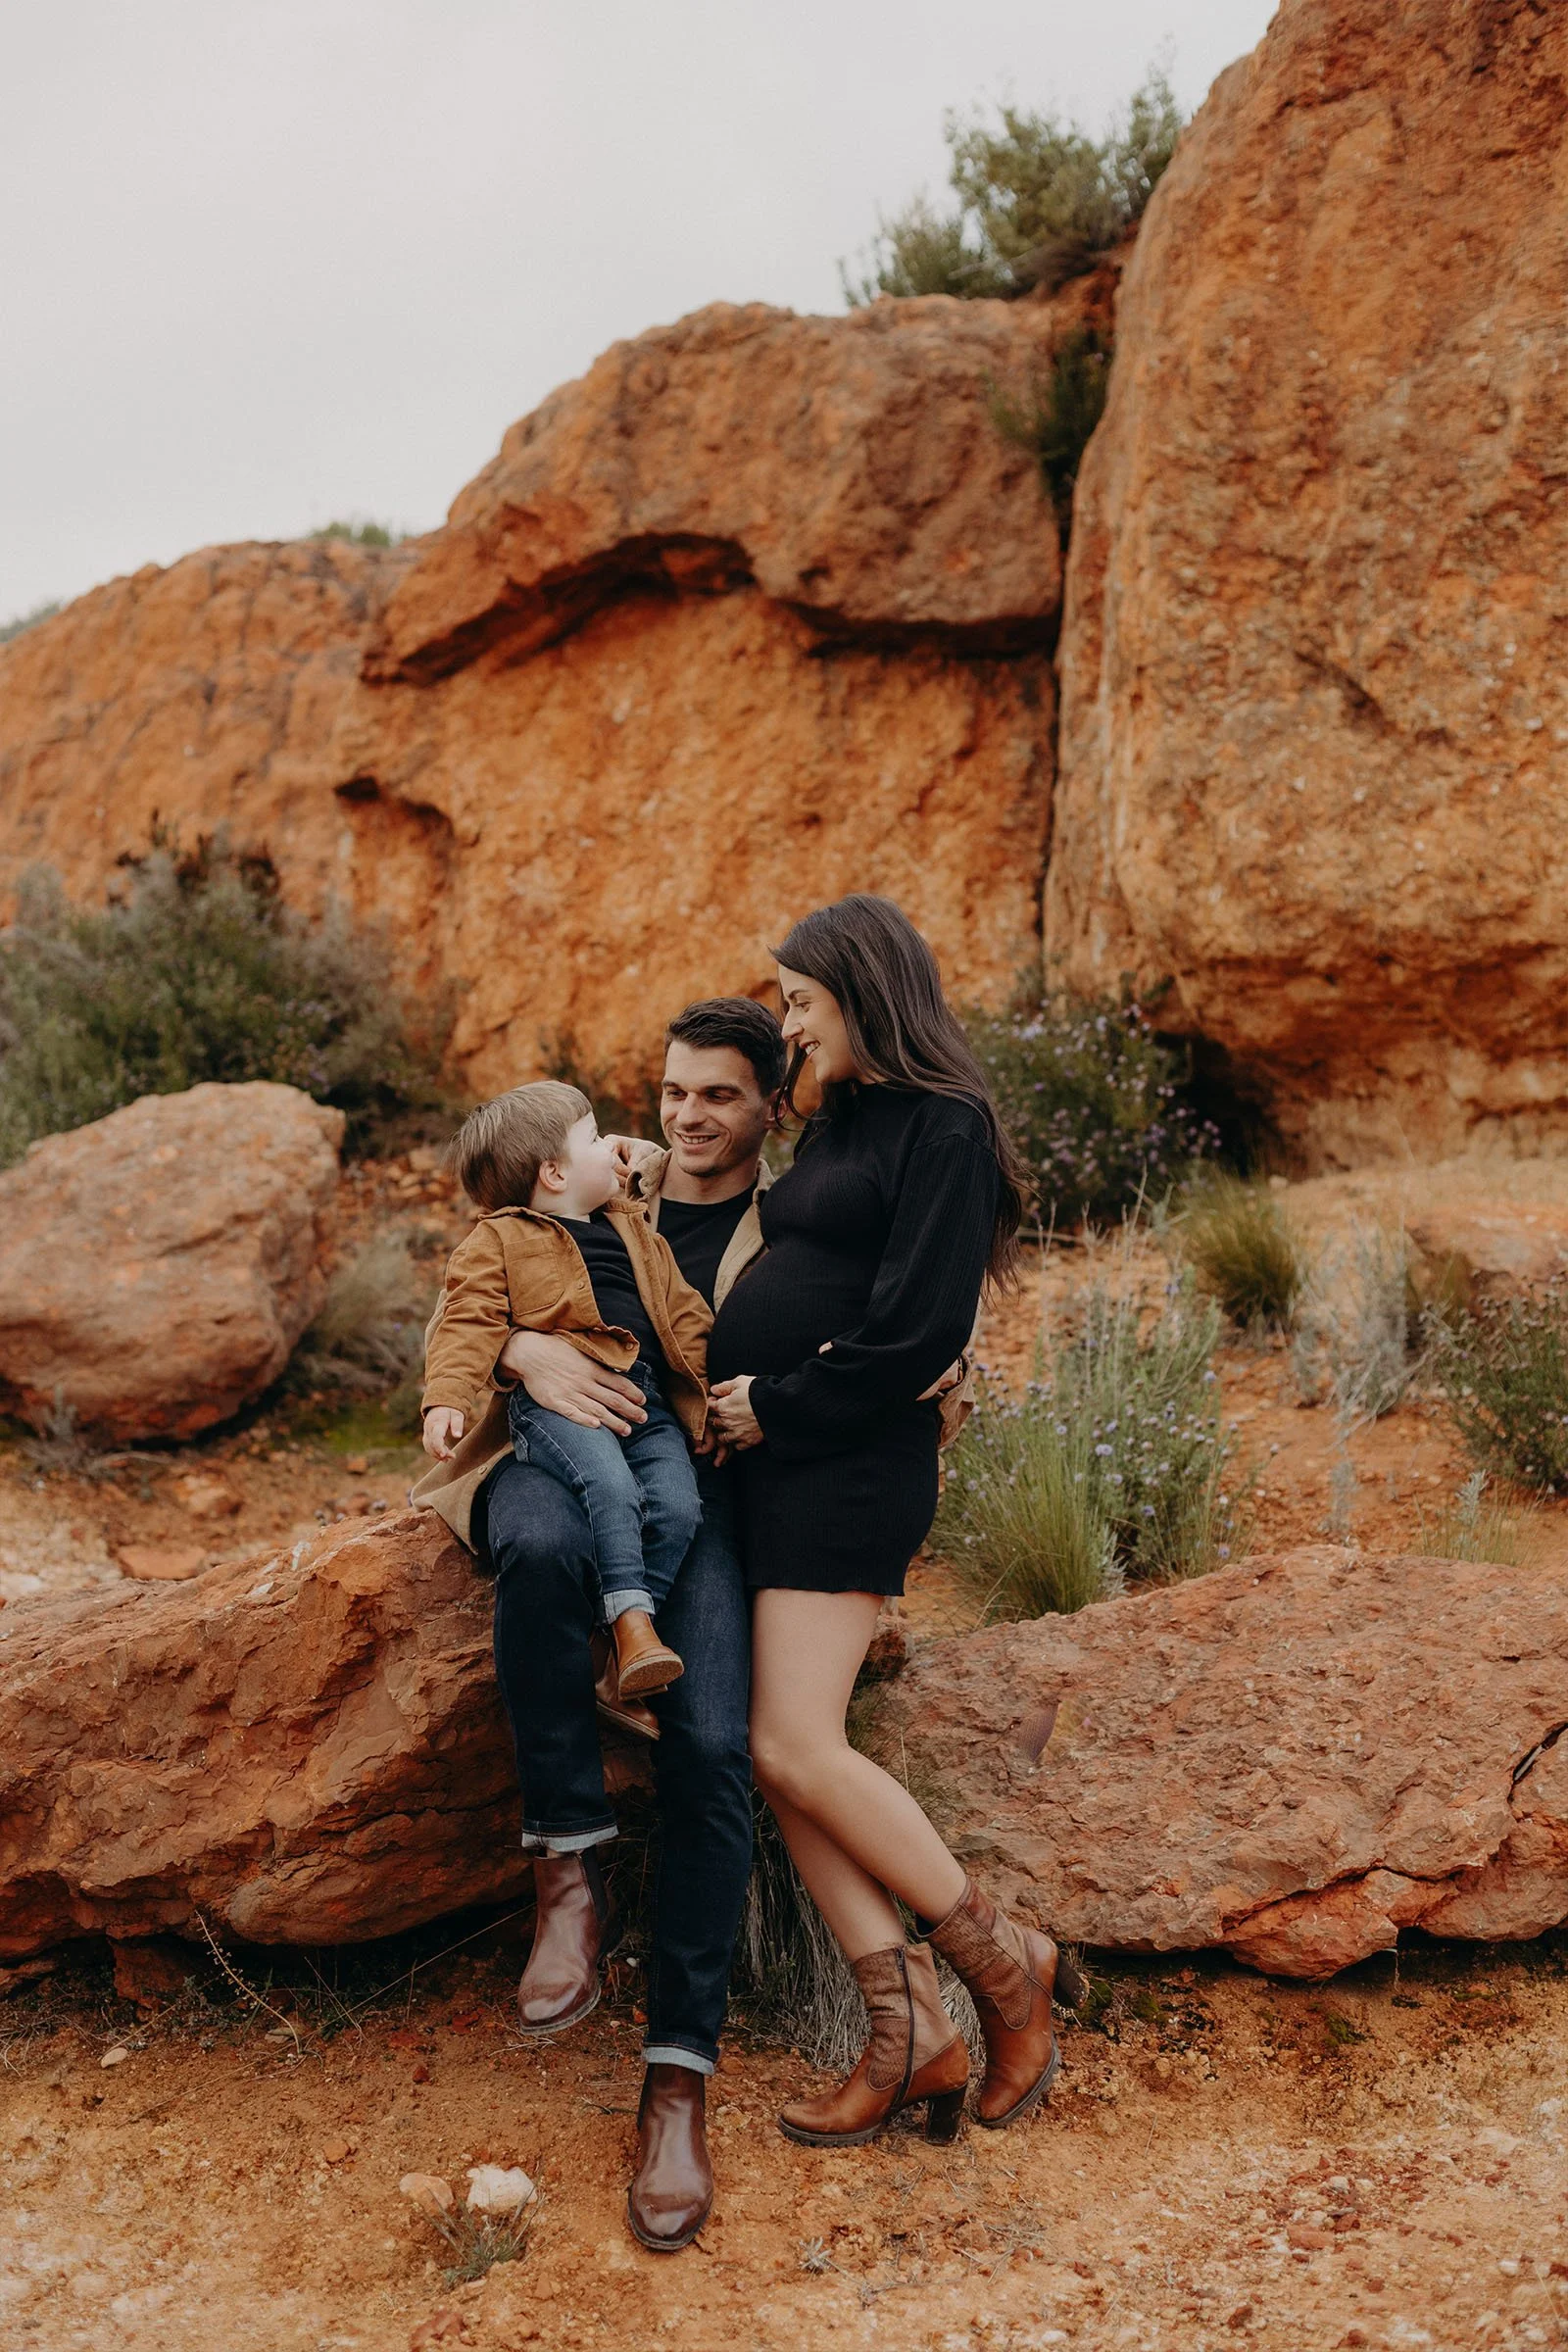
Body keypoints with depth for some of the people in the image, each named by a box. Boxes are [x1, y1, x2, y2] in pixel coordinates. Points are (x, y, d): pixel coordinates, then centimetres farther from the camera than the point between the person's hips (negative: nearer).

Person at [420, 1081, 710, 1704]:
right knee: (612, 1486, -32)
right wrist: (446, 1399, -17)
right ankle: (631, 1617, -25)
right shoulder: (497, 1241, 8)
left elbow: (684, 1313, 26)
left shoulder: (631, 1229, 26)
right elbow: (470, 1324, -2)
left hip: (647, 1401, 5)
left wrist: (707, 1397, 19)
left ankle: (628, 1641, -10)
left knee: (677, 1506, -17)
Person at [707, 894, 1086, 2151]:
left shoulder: (943, 1128, -9)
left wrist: (777, 1405, -11)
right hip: (772, 1458, 9)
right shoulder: (837, 1128, 18)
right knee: (781, 1758, 2)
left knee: (797, 1749, -12)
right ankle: (914, 2033, 7)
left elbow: (921, 1330, -17)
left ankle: (1009, 1964, 5)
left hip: (850, 1467, -9)